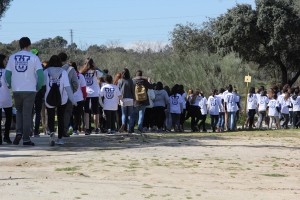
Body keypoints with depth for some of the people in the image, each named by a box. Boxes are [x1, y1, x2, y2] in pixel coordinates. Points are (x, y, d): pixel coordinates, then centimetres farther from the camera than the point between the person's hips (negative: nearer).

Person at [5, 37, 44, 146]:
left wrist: (11, 85, 17)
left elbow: (7, 74, 3)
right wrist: (38, 87, 2)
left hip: (16, 90, 2)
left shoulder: (12, 57, 5)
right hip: (30, 90, -2)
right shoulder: (34, 58, -3)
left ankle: (19, 132, 1)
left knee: (19, 111, 20)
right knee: (27, 114, 3)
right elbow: (40, 74, -11)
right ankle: (26, 139, 3)